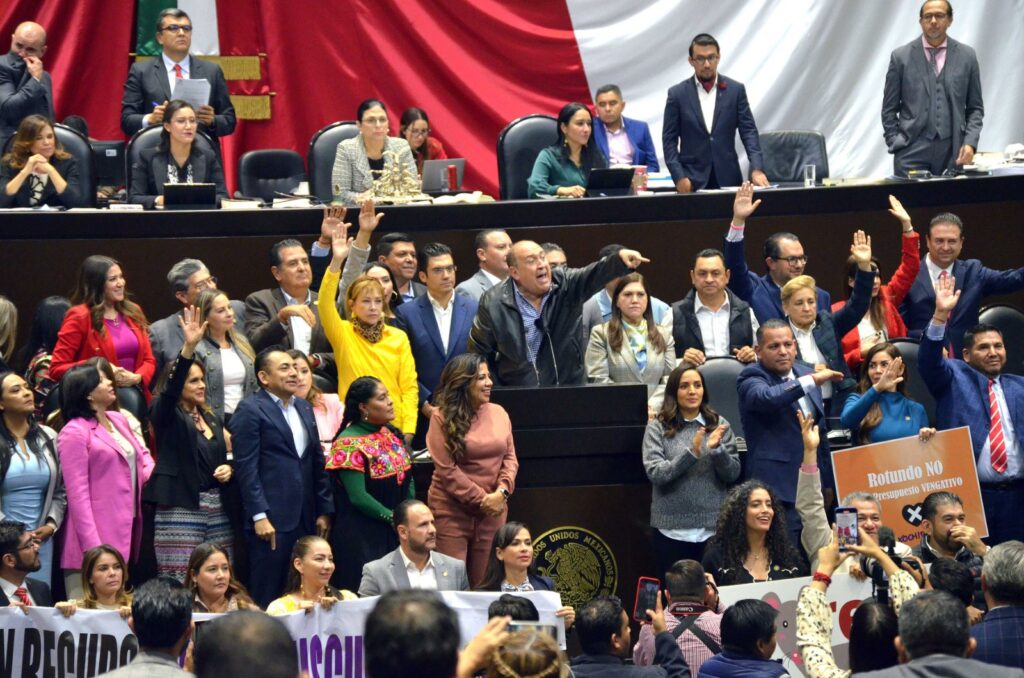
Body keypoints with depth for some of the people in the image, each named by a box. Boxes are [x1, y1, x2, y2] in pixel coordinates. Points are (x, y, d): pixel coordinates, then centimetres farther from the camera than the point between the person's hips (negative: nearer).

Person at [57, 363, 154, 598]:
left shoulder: (119, 420, 14)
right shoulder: (74, 433, -10)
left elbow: (142, 454, 28)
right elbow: (77, 493, -14)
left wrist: (151, 473, 2)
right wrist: (93, 548, -20)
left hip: (129, 531, 8)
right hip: (98, 536, -8)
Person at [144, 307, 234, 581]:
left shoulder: (212, 419, 18)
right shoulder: (167, 417, -1)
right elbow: (169, 390, -21)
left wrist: (228, 469, 3)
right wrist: (189, 348, -33)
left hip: (216, 510, 6)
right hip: (180, 510, -6)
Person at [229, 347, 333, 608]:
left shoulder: (304, 409, 17)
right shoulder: (250, 410, -5)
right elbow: (246, 467, -10)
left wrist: (324, 510, 13)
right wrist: (259, 516, -15)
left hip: (306, 518, 7)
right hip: (272, 519, -7)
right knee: (268, 597, -4)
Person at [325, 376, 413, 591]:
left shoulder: (392, 434, 8)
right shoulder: (350, 444, -14)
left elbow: (408, 479, 13)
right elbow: (358, 497, -17)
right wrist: (394, 518, -14)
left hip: (396, 533, 7)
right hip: (362, 536, -7)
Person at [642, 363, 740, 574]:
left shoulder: (718, 424, 6)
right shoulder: (658, 428, 0)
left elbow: (733, 474, 3)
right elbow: (655, 473, -10)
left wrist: (717, 450, -16)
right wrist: (691, 453, -21)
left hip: (713, 527, 2)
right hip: (672, 529, -2)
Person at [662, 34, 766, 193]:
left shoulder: (736, 90, 5)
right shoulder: (678, 94, 3)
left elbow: (749, 131, 2)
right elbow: (669, 140, 3)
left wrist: (757, 169, -12)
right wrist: (679, 177, -9)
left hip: (727, 178, 1)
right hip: (692, 180, -1)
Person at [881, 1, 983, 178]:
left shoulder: (966, 56, 8)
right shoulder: (901, 56, 5)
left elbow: (975, 108, 12)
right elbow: (889, 109, 9)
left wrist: (970, 142, -2)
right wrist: (895, 144, -1)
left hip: (952, 152, 1)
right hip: (913, 149, -1)